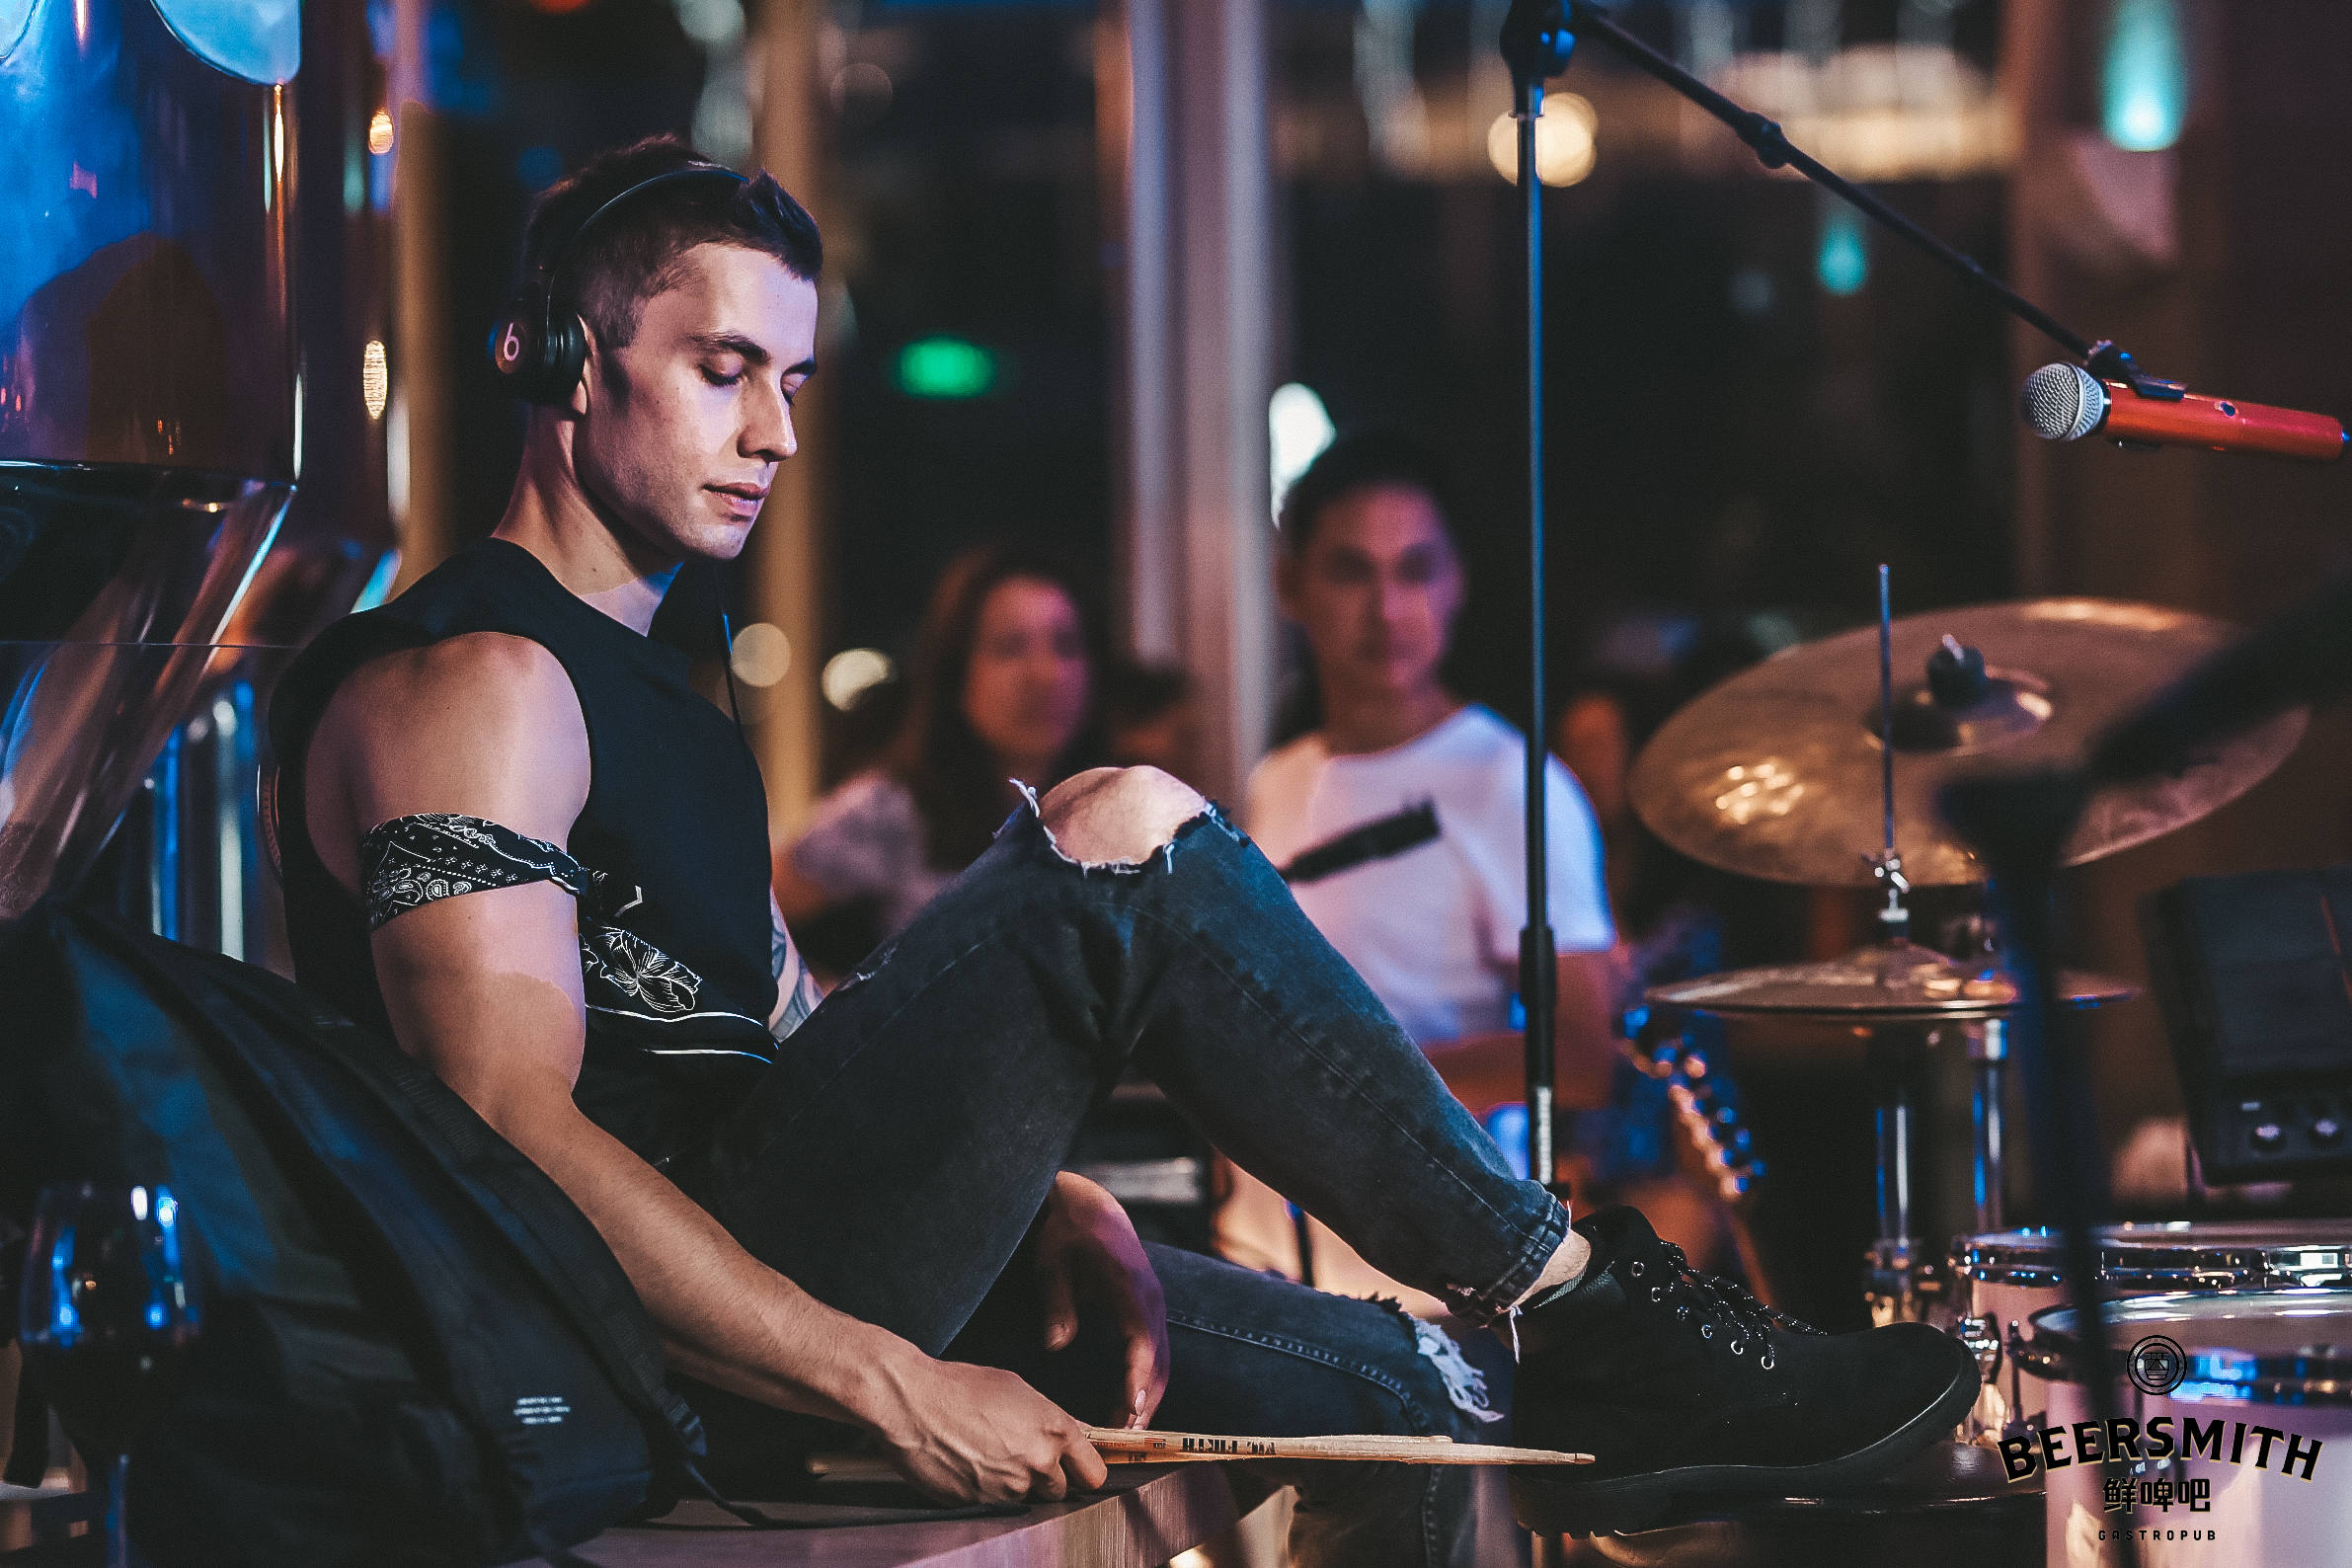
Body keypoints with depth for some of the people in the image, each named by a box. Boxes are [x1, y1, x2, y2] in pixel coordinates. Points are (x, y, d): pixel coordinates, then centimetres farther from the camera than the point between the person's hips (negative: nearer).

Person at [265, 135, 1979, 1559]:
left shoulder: (663, 701, 24)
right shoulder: (472, 682, -9)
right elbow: (517, 1133, -21)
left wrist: (1046, 1205, 1)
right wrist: (883, 1381, -25)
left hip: (771, 1273, 10)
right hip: (643, 1347, -10)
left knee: (1382, 1390, 7)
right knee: (1124, 840, -20)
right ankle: (1586, 1314, -13)